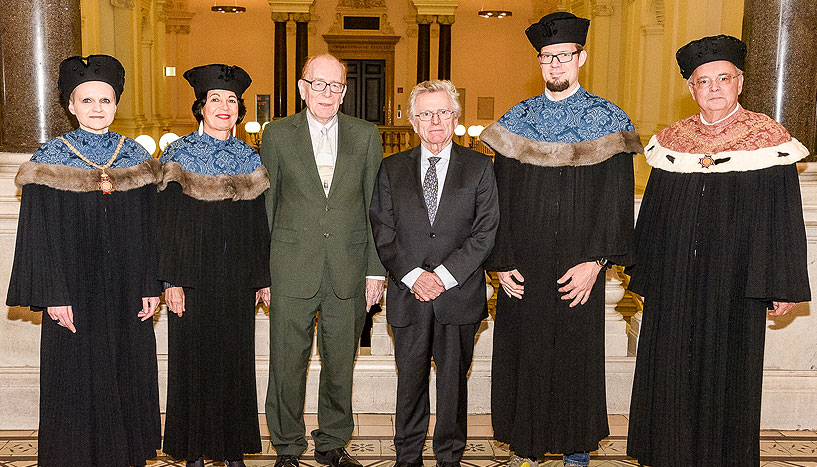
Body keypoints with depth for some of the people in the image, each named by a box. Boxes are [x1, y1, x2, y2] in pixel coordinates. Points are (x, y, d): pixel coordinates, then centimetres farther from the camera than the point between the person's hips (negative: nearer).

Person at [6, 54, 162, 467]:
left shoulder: (136, 158, 5)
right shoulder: (50, 160, -2)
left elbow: (149, 227, 5)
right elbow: (40, 234, -4)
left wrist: (151, 286, 1)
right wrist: (53, 295, -11)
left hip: (127, 293, 3)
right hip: (75, 293, -2)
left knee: (129, 377, 10)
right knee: (78, 382, 5)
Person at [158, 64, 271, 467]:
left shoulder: (250, 159, 7)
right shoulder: (179, 154, -1)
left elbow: (259, 224, 8)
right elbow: (168, 222, -4)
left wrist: (262, 279, 6)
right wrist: (171, 280, -10)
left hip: (237, 281, 3)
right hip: (195, 275, -2)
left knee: (235, 359, 7)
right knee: (194, 359, 4)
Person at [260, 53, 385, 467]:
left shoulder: (366, 135, 6)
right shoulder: (277, 134, 3)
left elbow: (375, 207, 6)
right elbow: (264, 206, 5)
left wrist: (375, 269, 1)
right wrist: (261, 272, 1)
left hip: (348, 272, 1)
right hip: (292, 270, -1)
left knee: (340, 363, 11)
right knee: (287, 363, 7)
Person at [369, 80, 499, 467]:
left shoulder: (479, 167, 3)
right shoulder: (392, 168, 7)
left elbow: (486, 231, -4)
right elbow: (382, 231, 2)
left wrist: (444, 274, -13)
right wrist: (412, 275, -11)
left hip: (459, 295, -1)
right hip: (408, 295, 1)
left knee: (453, 379, 9)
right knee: (410, 378, 9)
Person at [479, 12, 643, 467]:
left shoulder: (608, 120, 1)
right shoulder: (516, 121, 7)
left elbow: (616, 198, -4)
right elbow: (501, 196, 5)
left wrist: (596, 261, -14)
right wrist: (501, 260, -3)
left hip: (579, 267, -2)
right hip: (524, 266, 2)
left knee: (576, 355, 7)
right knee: (523, 352, 8)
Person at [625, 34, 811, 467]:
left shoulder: (768, 138, -2)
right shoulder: (671, 140, 6)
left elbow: (783, 217, -3)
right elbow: (652, 214, 10)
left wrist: (783, 286, -6)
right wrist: (645, 278, 10)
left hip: (734, 285, -3)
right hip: (675, 284, 3)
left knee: (725, 374, 7)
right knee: (673, 375, 9)